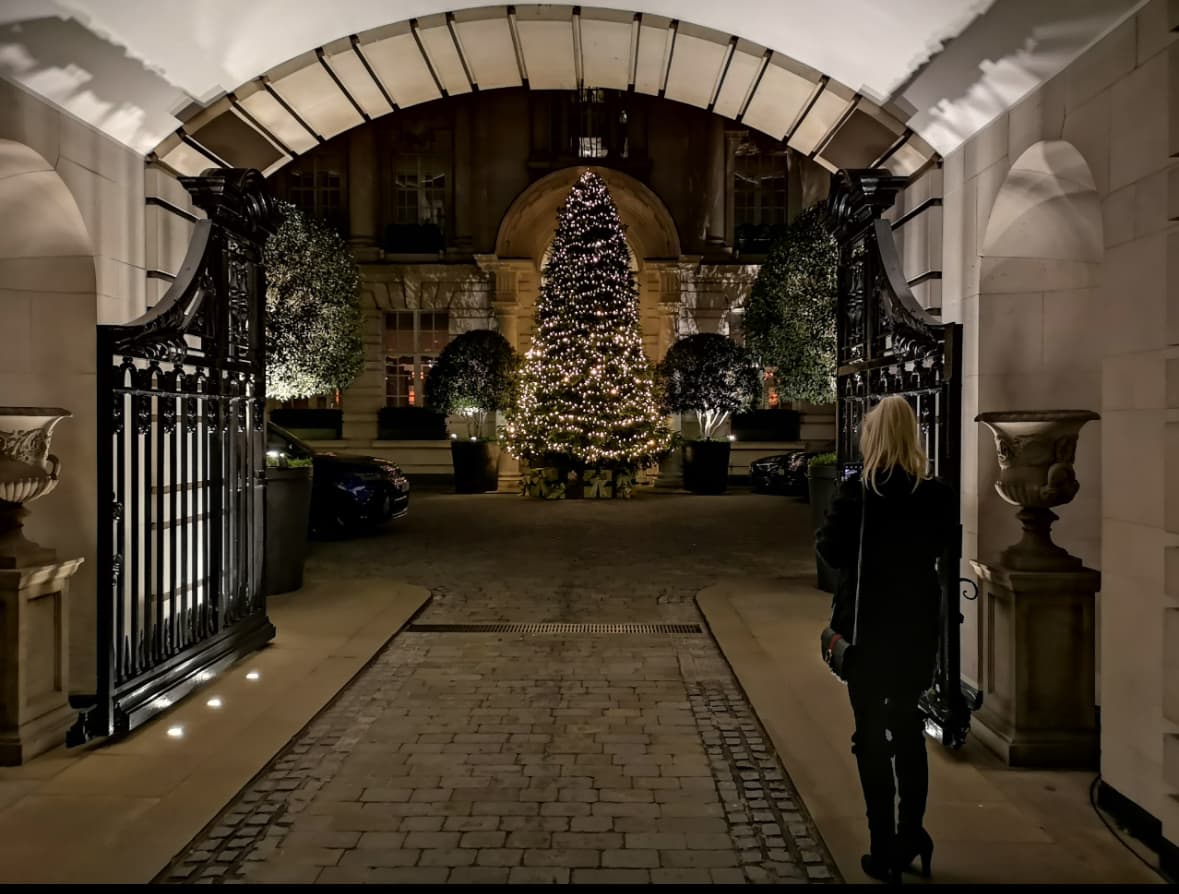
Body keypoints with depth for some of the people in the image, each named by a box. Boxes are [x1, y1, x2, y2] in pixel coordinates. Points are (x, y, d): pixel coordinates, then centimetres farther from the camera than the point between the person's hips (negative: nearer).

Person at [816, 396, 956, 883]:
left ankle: (885, 850, 12)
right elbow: (940, 544, 11)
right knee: (908, 725, 20)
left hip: (867, 623, -4)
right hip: (919, 622, 4)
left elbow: (829, 548, -8)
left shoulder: (860, 490, -15)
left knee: (872, 734, 7)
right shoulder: (938, 493, -3)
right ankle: (911, 834, 27)